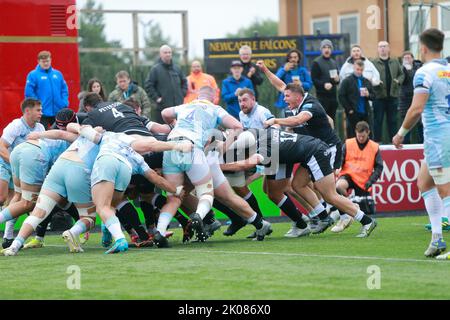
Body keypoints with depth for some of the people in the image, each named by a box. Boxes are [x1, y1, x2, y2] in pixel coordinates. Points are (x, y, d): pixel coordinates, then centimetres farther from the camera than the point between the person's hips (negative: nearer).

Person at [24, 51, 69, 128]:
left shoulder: (58, 74, 12)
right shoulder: (33, 75, -3)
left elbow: (64, 90, 14)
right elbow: (29, 93, -9)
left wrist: (64, 104, 1)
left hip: (58, 112, 5)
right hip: (42, 113, -5)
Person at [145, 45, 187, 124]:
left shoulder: (177, 68, 12)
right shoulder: (155, 69, -3)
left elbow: (184, 82, 25)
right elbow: (148, 86, -4)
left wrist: (182, 94, 11)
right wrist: (156, 98, -9)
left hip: (178, 105, 5)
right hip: (162, 108, -5)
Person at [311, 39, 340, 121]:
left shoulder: (334, 63, 19)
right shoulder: (316, 62, -2)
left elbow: (337, 77, 26)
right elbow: (314, 79, -9)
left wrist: (337, 79, 2)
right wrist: (324, 84, -24)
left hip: (333, 95, 7)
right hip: (322, 96, -7)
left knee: (332, 119, 7)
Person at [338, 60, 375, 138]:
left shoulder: (367, 82, 15)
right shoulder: (347, 81, 0)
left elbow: (373, 96, 16)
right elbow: (341, 96, -5)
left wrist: (368, 95, -7)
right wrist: (349, 109, -9)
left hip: (365, 114, 5)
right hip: (353, 114, -5)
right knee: (352, 137, -3)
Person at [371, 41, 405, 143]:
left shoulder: (395, 62, 12)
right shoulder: (373, 62, 2)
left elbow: (401, 74, 16)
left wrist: (399, 81, -4)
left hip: (392, 95, 3)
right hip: (379, 96, -3)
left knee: (393, 120, 8)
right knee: (378, 120, 1)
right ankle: (377, 141, 5)